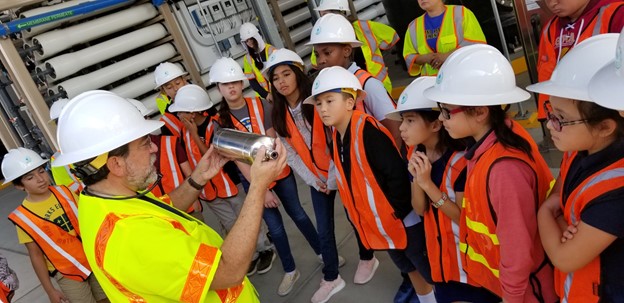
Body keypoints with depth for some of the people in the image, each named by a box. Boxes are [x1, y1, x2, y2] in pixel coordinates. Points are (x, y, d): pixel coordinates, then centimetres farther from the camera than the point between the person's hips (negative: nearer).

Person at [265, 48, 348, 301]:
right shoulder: (279, 116, -1)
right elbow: (289, 153, 0)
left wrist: (333, 179, -17)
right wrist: (313, 181, -6)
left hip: (341, 174, -3)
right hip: (317, 180, 4)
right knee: (324, 229, 9)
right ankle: (331, 277, 29)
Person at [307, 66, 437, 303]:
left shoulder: (368, 132, -24)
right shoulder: (337, 137, 1)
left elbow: (398, 174, -27)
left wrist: (395, 211, -20)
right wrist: (362, 214, 9)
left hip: (402, 221, -8)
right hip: (378, 223, 8)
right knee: (410, 269, 27)